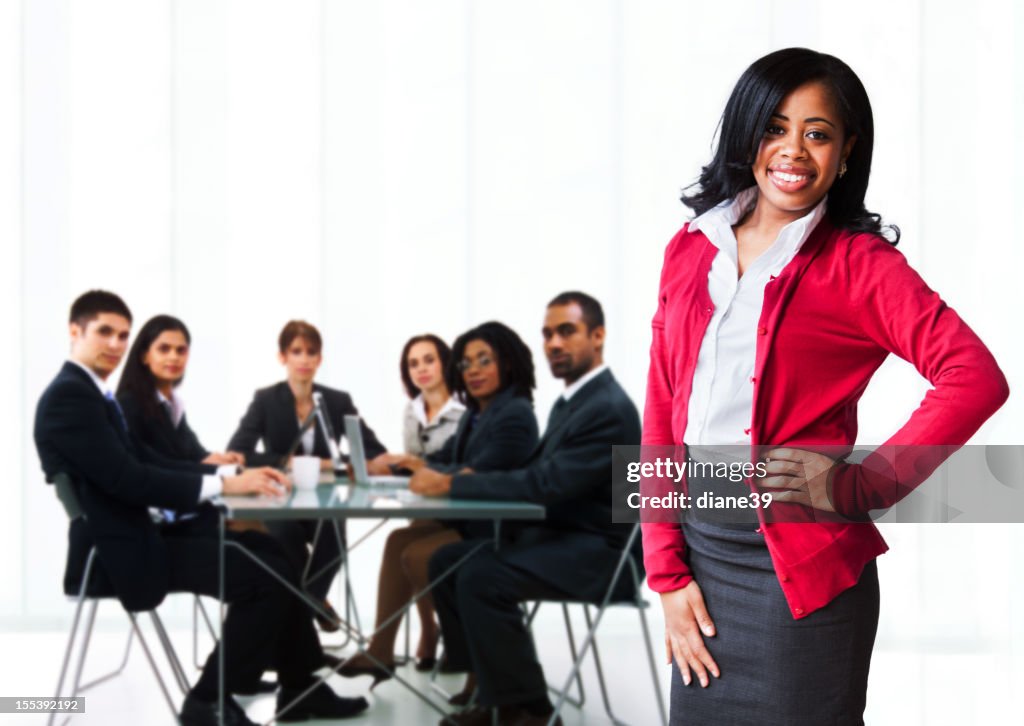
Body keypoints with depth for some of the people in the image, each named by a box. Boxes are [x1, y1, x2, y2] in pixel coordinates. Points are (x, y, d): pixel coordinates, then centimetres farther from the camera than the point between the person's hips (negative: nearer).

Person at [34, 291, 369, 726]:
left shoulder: (93, 394, 16)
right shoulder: (68, 396, -16)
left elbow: (139, 472, 13)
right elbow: (126, 478, -24)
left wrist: (228, 478, 0)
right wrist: (222, 485, -23)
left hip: (140, 532, 10)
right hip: (119, 552, -10)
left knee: (269, 552, 11)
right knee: (267, 575, -14)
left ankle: (299, 687, 15)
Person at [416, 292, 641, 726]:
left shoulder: (609, 409, -19)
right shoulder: (570, 401, 14)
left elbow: (544, 484, -26)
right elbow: (535, 476, 14)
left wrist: (452, 485, -24)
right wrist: (472, 480, -5)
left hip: (596, 552, -10)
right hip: (555, 535, 10)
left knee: (480, 577, -27)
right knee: (447, 562, 2)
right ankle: (494, 691, 5)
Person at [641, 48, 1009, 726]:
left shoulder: (859, 263, -6)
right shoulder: (691, 250, 7)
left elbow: (978, 377, -17)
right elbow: (661, 415, 7)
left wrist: (863, 485, -18)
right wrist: (669, 575, 2)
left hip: (800, 565, -4)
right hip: (700, 549, 5)